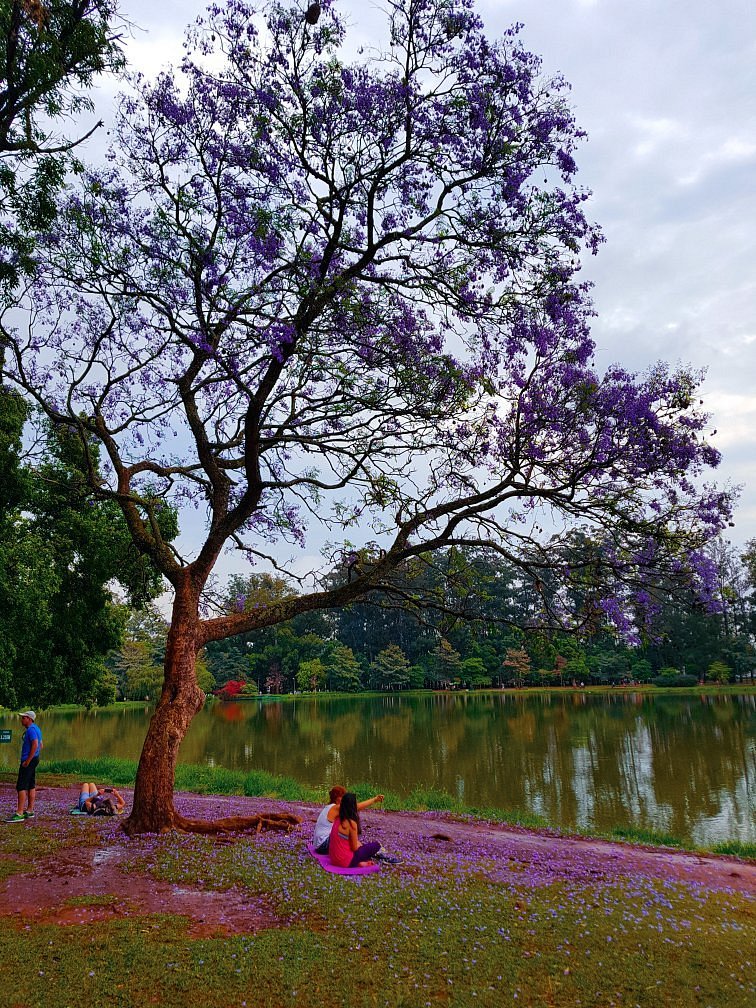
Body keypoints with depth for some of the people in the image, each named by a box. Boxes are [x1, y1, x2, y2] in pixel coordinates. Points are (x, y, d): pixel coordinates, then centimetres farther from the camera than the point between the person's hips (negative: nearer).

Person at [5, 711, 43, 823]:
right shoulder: (36, 728, 17)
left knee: (21, 787, -10)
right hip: (33, 760, 11)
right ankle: (29, 811, 18)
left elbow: (35, 745, -26)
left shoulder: (31, 729, -16)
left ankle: (19, 814, -11)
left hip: (28, 761, -11)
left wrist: (27, 761, -23)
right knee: (31, 786, 13)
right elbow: (40, 745, 22)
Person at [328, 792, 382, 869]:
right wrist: (361, 845, 10)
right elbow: (354, 848, -11)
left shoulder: (338, 819, 4)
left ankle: (359, 861, 7)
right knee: (376, 845, 3)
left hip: (334, 859, 7)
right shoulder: (352, 823, -19)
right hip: (346, 862, -7)